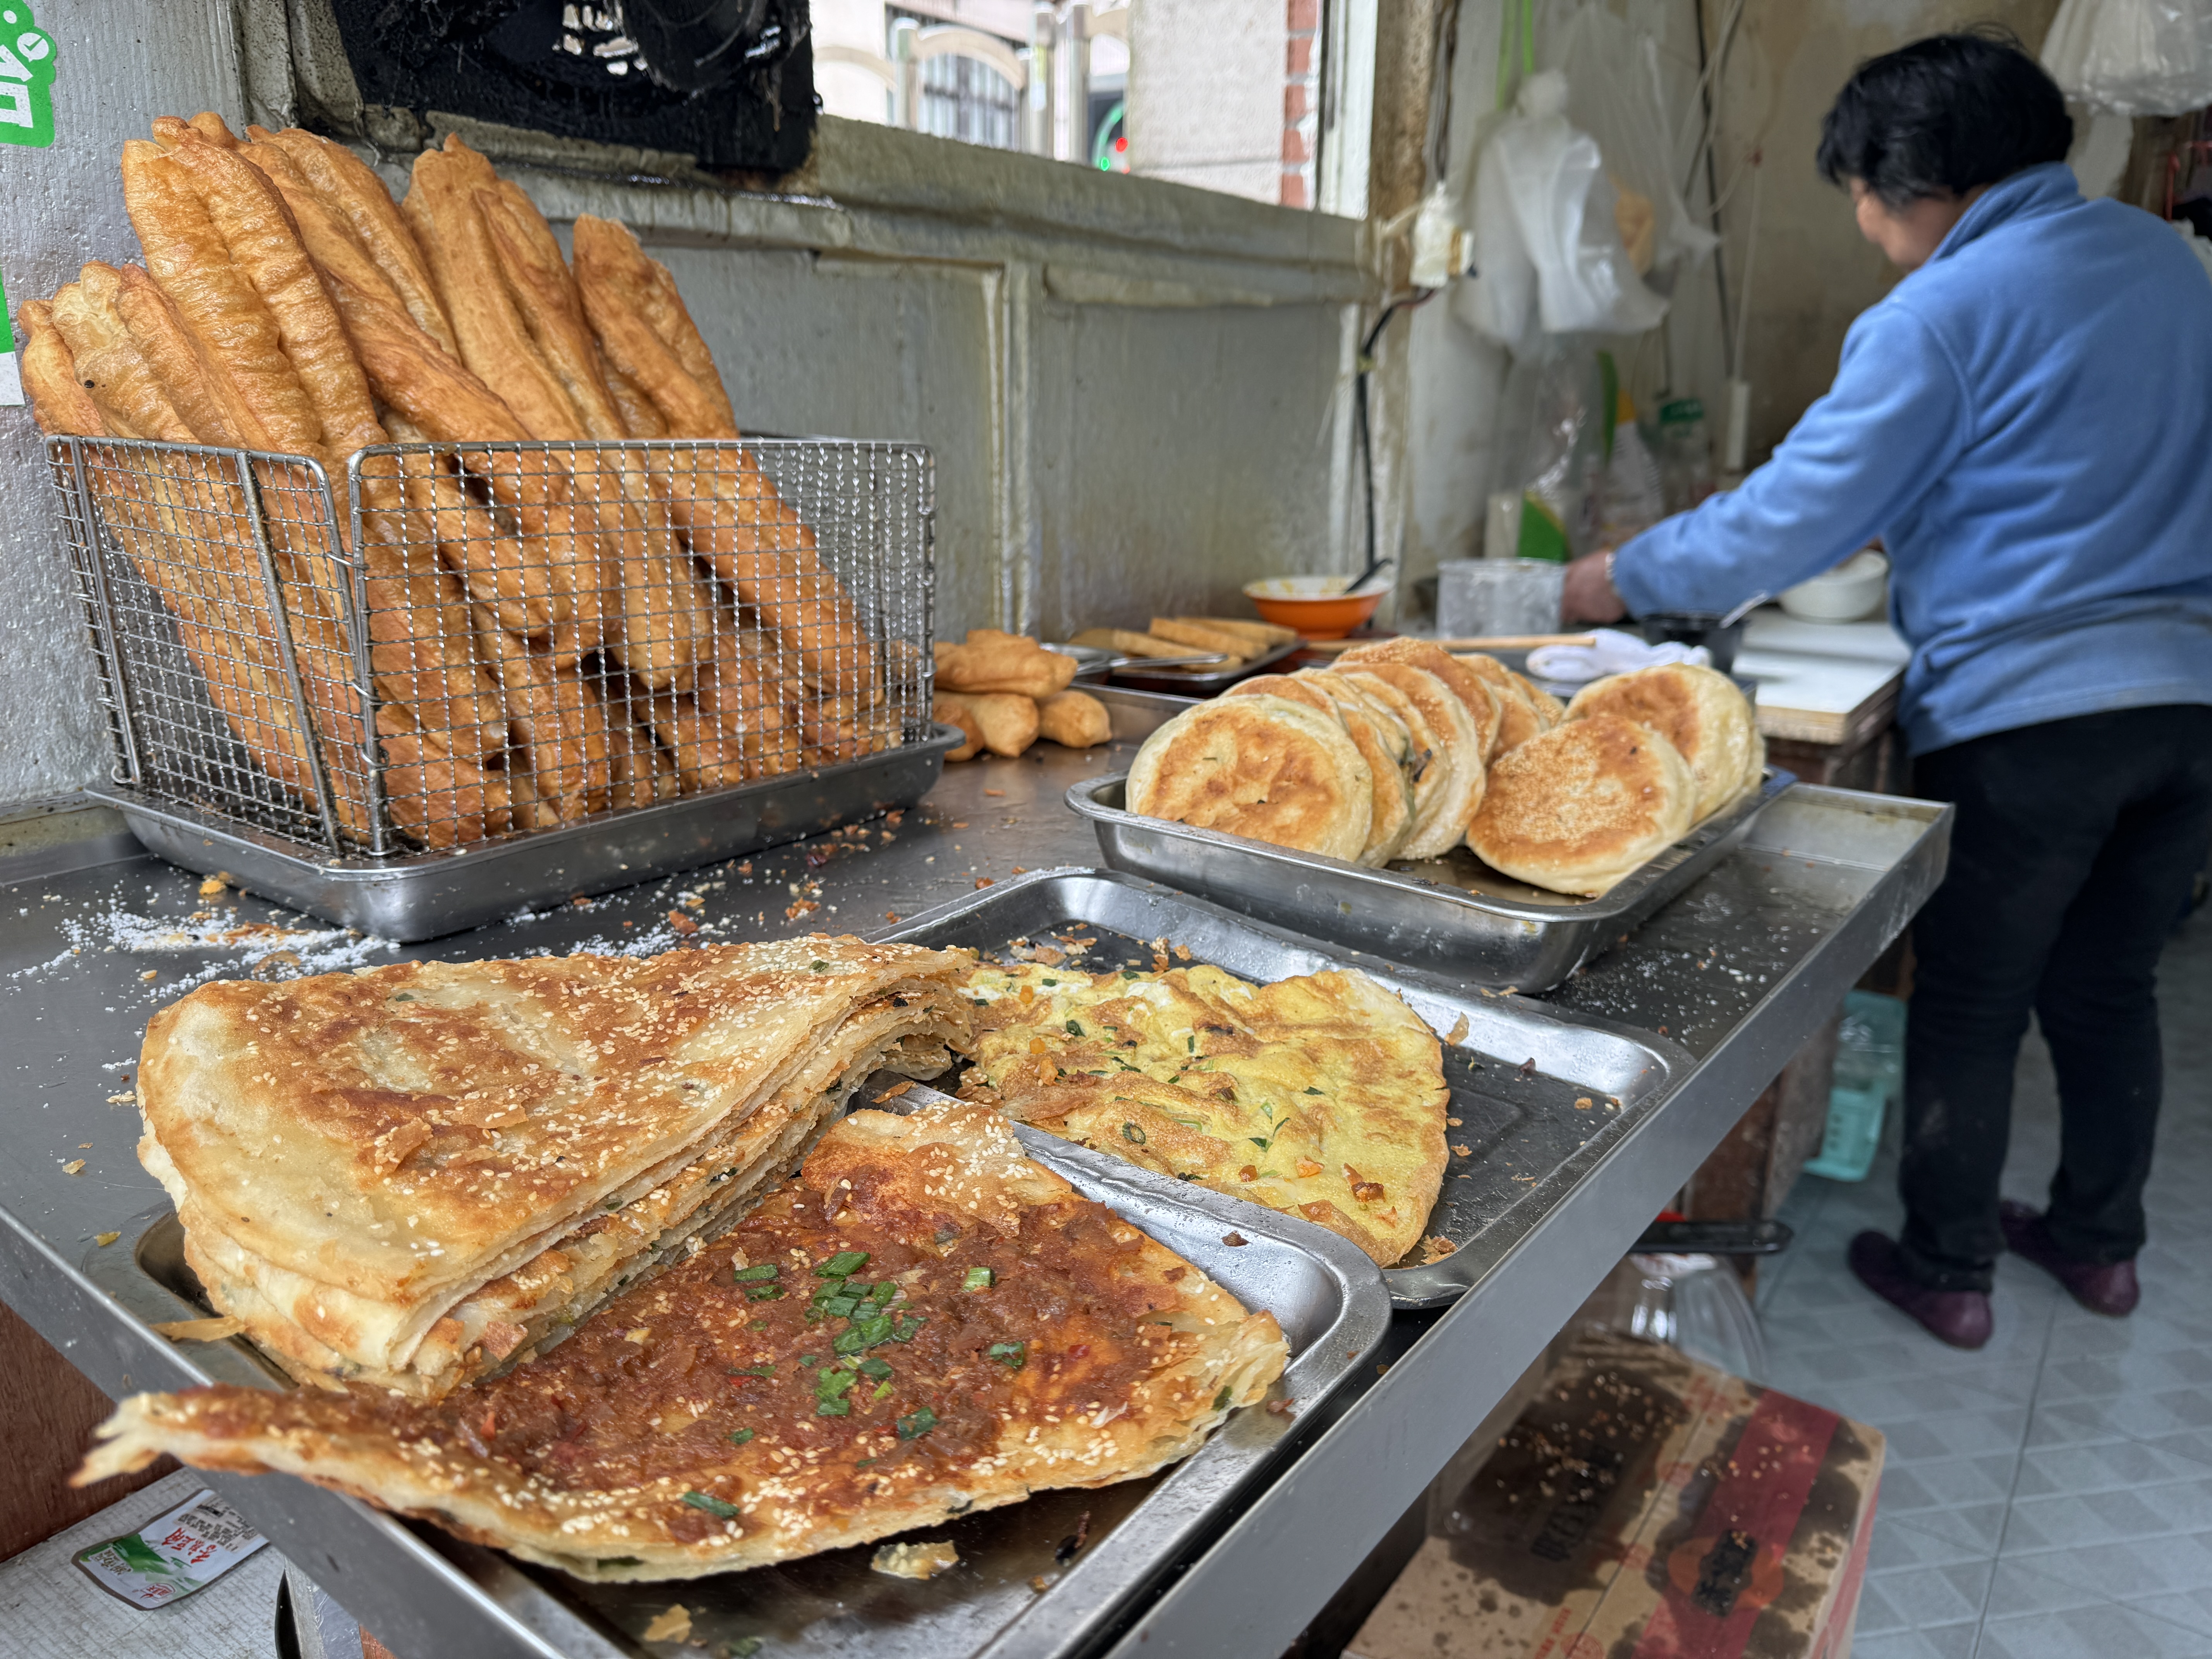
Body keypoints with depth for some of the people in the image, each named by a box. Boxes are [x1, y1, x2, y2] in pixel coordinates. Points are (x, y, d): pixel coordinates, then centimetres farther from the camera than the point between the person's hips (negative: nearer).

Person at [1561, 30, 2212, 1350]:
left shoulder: (1943, 314, -12)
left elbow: (1794, 520, -13)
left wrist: (1625, 579, -1)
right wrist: (1907, 517, 31)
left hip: (2027, 709, -7)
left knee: (1970, 1008, 8)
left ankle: (1946, 1271, 22)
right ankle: (2101, 1241, 36)